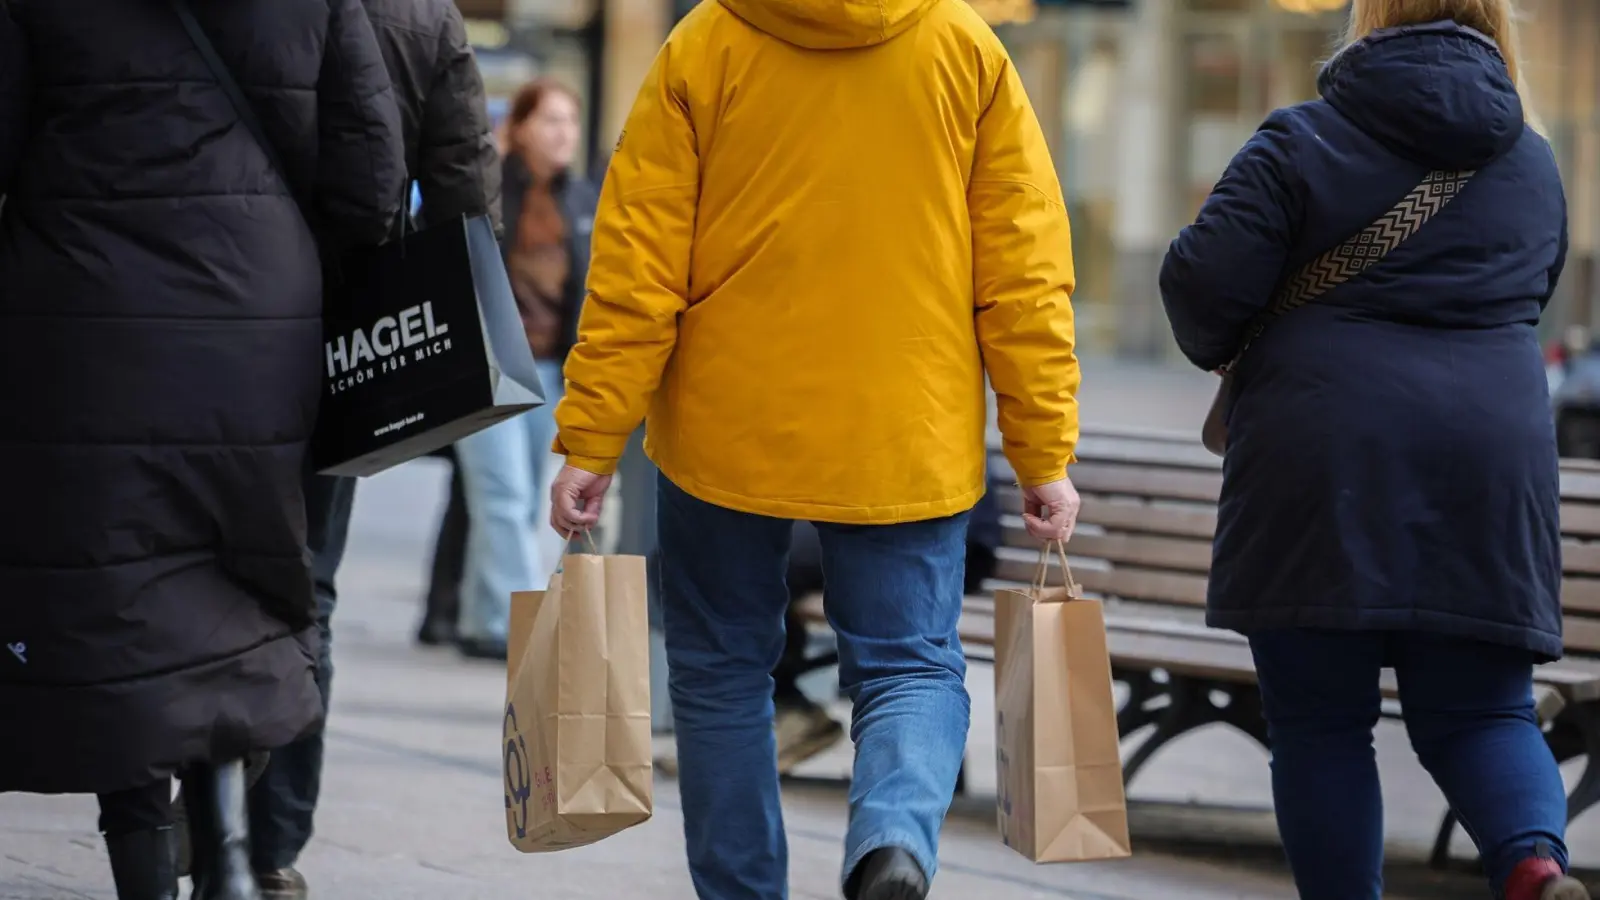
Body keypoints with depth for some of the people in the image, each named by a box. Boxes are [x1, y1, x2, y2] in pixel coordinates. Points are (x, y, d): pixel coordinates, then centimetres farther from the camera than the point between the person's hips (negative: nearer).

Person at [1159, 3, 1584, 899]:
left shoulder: (1300, 143, -1)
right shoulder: (1535, 164, 14)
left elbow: (1204, 281, -7)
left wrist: (1218, 348, 14)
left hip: (1325, 464, -3)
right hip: (1488, 465, 3)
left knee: (1322, 724, 6)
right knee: (1479, 711, 8)